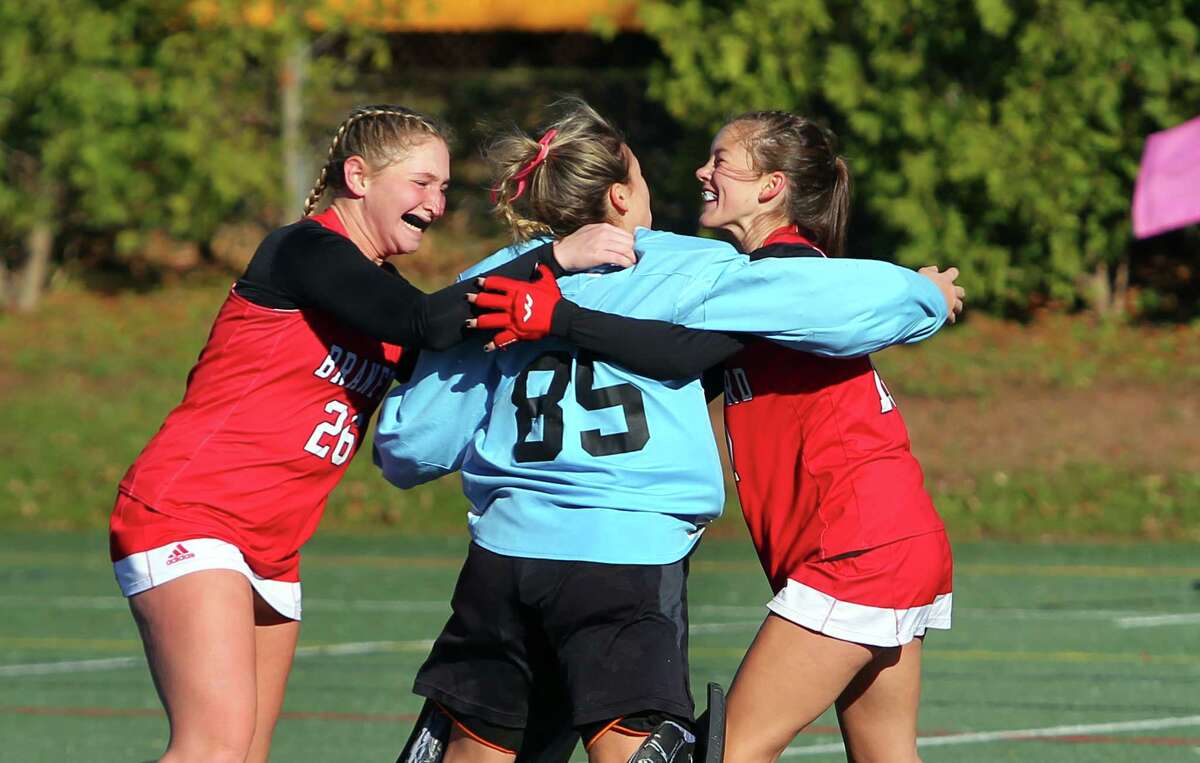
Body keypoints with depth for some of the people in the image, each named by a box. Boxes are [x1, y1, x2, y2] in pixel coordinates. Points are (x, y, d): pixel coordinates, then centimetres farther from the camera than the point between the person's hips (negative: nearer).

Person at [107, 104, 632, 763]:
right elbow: (426, 323, -25)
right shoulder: (303, 250, -11)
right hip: (186, 515, -9)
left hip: (270, 552, 9)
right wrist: (551, 258, -24)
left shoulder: (381, 288, 17)